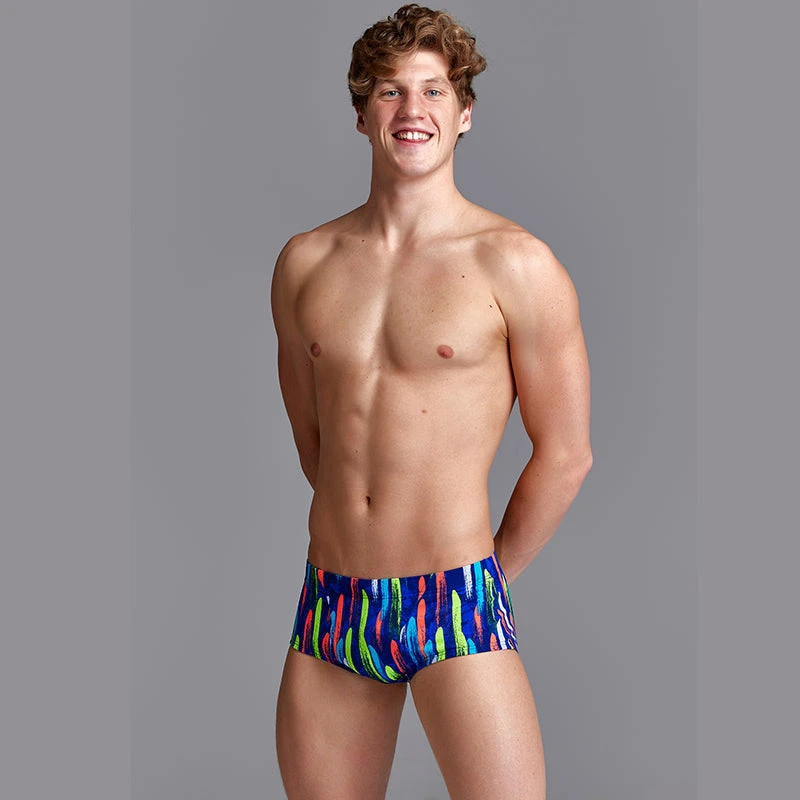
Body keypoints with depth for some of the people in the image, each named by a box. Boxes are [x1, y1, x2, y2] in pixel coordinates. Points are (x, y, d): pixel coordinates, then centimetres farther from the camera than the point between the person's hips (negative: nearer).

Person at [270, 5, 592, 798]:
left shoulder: (515, 264, -7)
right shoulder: (304, 262, 6)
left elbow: (565, 455, -2)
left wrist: (488, 575, 6)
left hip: (455, 611, -4)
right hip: (329, 610, 4)